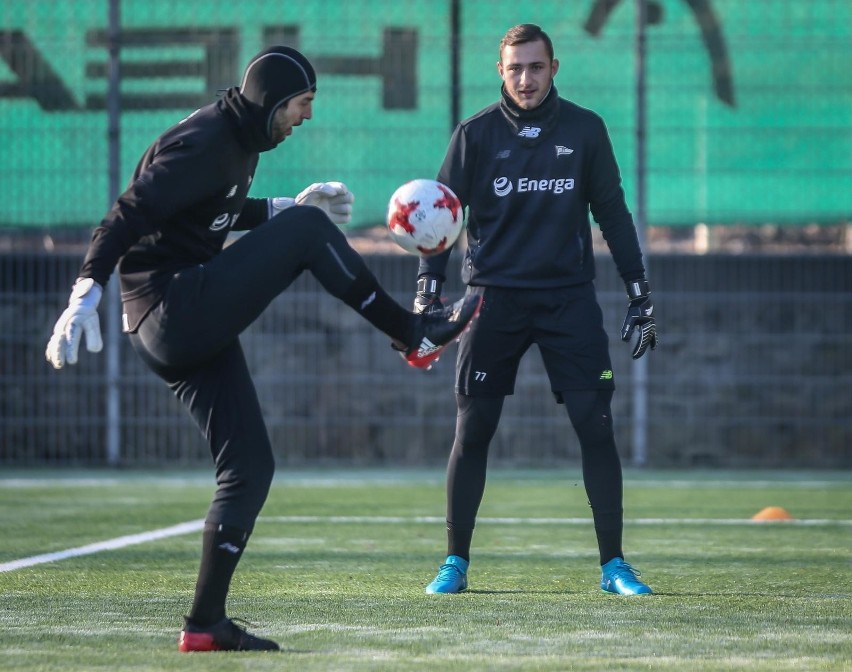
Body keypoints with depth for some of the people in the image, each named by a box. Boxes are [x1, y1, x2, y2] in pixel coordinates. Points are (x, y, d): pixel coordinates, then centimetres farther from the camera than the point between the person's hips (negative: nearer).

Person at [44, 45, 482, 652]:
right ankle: (414, 335, -2)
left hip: (176, 333, 10)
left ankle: (207, 623, 7)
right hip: (171, 308, -10)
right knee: (307, 230, -14)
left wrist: (283, 209, 34)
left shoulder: (239, 142, 17)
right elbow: (130, 214, -22)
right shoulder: (206, 143, -13)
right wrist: (86, 294, -33)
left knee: (250, 465, 7)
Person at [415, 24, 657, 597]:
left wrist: (640, 294, 6)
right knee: (472, 432, -1)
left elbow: (613, 214, 10)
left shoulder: (585, 130, 4)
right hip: (495, 297, 0)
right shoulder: (476, 134, 2)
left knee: (596, 427, -6)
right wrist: (428, 292, -9)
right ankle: (456, 562, 10)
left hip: (569, 297, 0)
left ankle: (614, 565, 1)